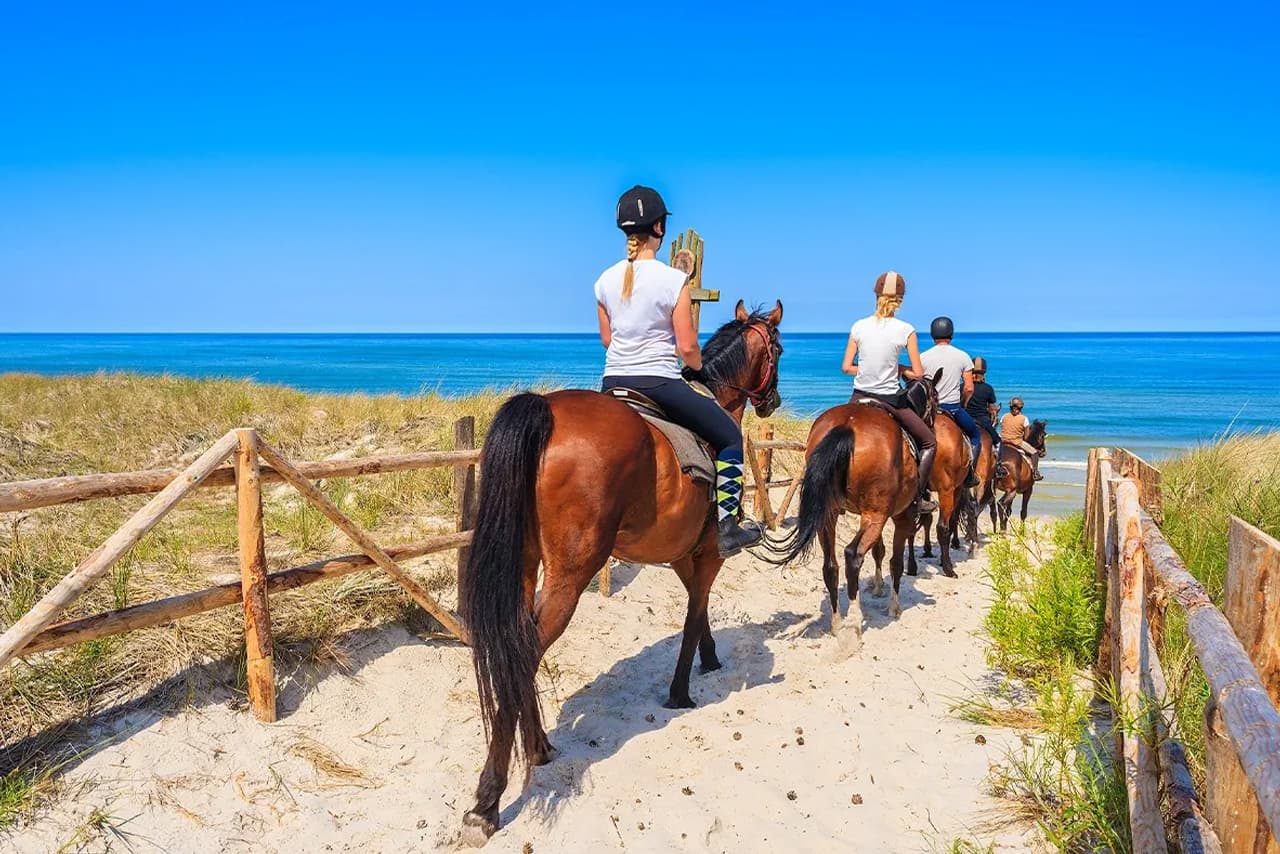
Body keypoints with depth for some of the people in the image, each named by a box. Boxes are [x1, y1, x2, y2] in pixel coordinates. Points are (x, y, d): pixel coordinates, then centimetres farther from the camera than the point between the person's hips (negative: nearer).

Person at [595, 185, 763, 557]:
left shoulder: (605, 280, 2)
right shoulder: (673, 279, -13)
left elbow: (606, 339, 12)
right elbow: (687, 347, -12)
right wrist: (700, 369, 9)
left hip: (613, 382, 6)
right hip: (660, 383, -5)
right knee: (730, 436, 11)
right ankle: (726, 526, 8)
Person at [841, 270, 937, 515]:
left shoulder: (859, 327, -3)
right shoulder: (905, 330, -10)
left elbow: (846, 367, 0)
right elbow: (918, 373, -8)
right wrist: (898, 369, 9)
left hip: (860, 397, 3)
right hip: (890, 400, -3)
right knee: (929, 443, 17)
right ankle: (919, 498, 13)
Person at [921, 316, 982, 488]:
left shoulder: (923, 357, -3)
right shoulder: (962, 356, -1)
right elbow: (969, 388, -3)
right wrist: (962, 403, 14)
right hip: (954, 407, 0)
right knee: (975, 434, 20)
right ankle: (970, 473, 10)